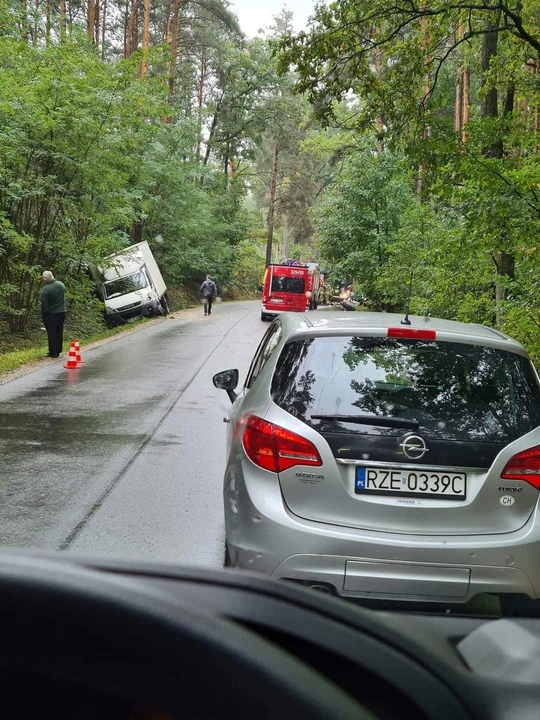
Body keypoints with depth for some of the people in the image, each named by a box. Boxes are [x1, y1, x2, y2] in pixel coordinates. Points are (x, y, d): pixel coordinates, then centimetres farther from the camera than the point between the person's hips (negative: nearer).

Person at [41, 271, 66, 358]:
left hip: (51, 314, -6)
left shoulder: (46, 289, -19)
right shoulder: (61, 284, -1)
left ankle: (53, 352, 1)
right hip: (61, 312, 6)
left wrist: (43, 315, -6)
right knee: (59, 332, 12)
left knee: (52, 333, 0)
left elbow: (44, 304, -16)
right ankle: (58, 351, 18)